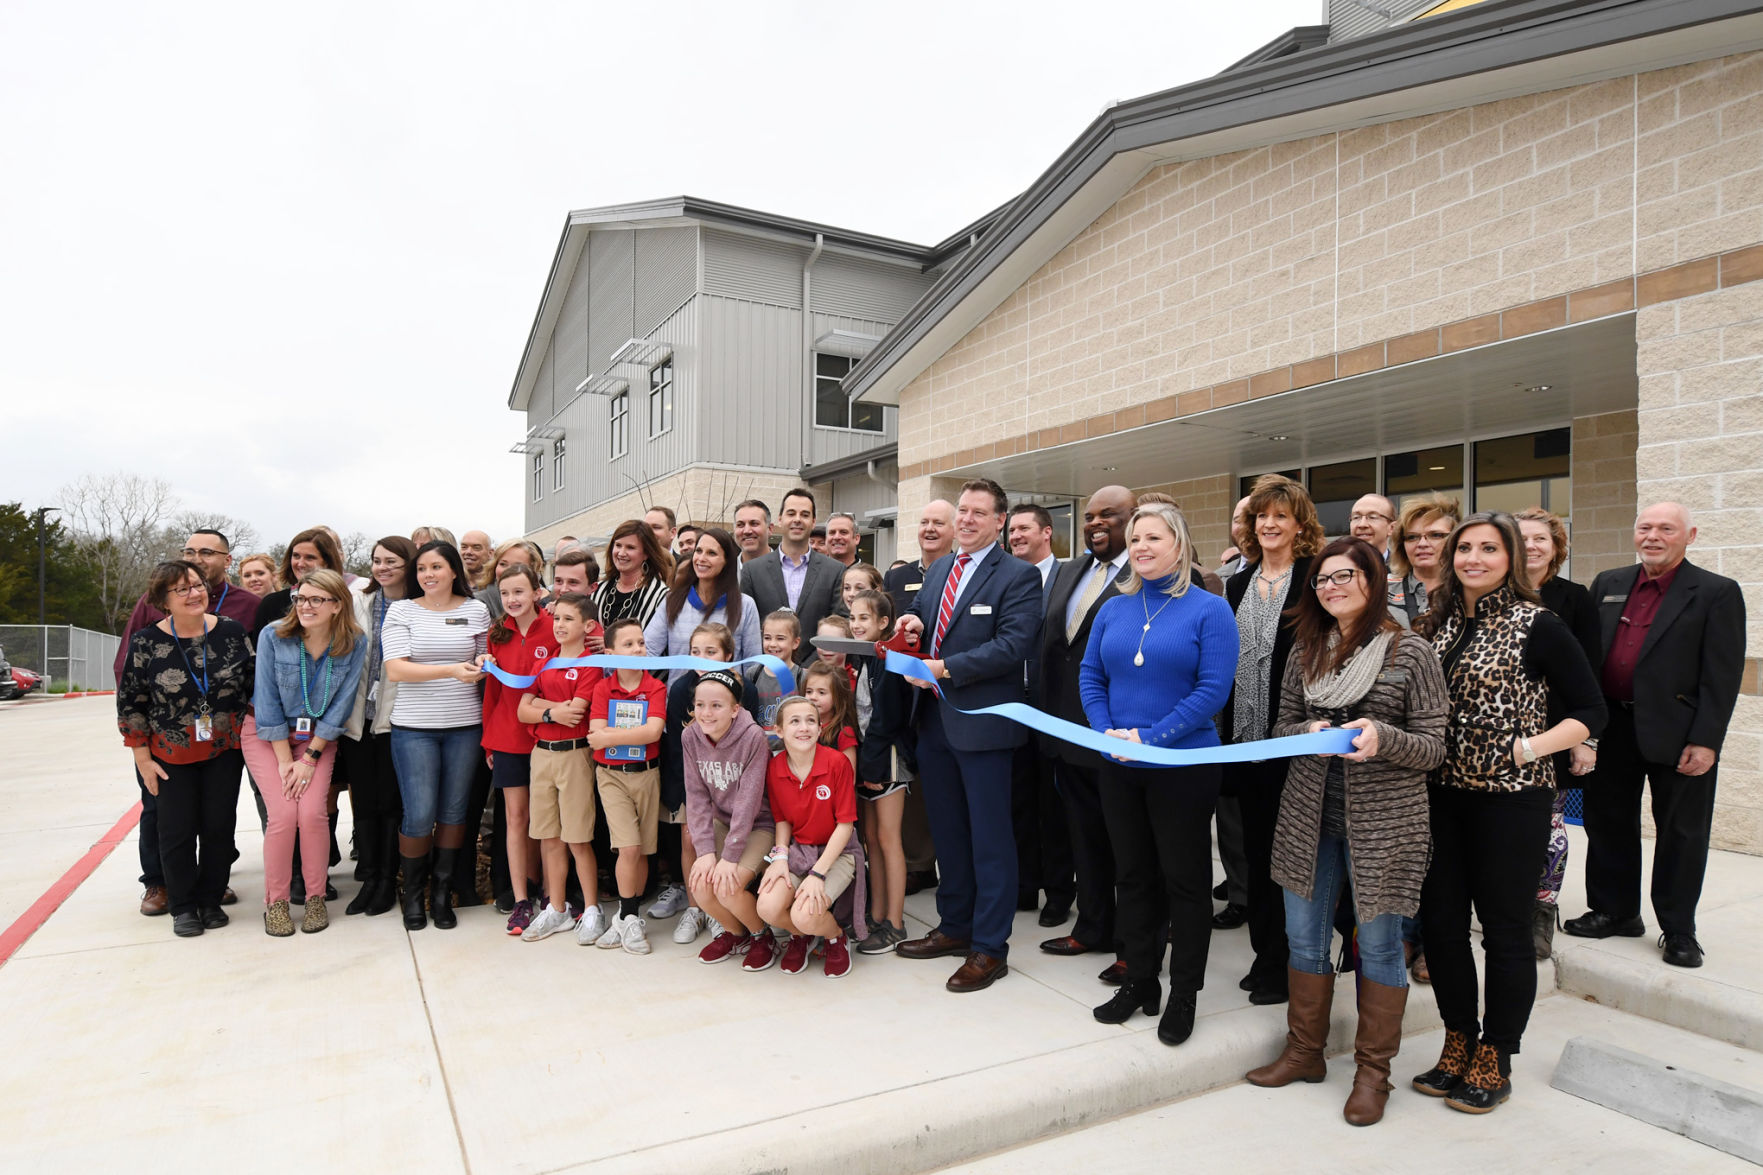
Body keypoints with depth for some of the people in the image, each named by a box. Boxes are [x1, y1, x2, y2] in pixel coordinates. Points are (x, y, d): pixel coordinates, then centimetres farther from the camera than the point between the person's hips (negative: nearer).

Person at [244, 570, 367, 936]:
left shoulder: (355, 643, -12)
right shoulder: (273, 636, -14)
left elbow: (340, 705, -8)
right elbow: (267, 702, -11)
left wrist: (310, 757, -10)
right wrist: (285, 760, -10)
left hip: (318, 737, 1)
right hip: (266, 735, 0)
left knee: (312, 813, -14)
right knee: (283, 813, -14)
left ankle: (316, 898, 5)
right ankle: (275, 902, 5)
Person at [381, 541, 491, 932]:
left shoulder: (476, 610, 6)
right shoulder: (402, 610, 1)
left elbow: (488, 660, 16)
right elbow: (395, 669, -10)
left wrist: (484, 663, -8)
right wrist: (451, 670, -21)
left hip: (465, 726, 2)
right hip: (414, 727, -2)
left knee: (453, 810, 8)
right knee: (419, 815, -3)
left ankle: (443, 892, 23)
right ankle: (413, 892, 20)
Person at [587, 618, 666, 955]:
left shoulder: (655, 688, -2)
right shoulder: (603, 688, 0)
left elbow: (653, 731, -17)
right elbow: (597, 733, -11)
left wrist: (611, 735, -14)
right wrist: (637, 733, -13)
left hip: (645, 774, 1)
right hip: (611, 775, -1)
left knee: (642, 851, 7)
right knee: (628, 848, -10)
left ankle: (629, 918, 24)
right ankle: (628, 919, 7)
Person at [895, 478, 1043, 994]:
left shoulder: (1019, 576, -8)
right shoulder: (938, 569, 14)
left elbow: (1012, 646, -19)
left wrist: (945, 670, -22)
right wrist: (915, 625, -4)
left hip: (982, 722, -7)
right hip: (935, 718, 7)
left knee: (989, 837, 4)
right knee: (947, 830, 17)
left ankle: (990, 947, 16)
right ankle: (955, 926, 33)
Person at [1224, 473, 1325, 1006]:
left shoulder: (1314, 579, -6)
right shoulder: (1239, 584, 13)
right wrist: (1228, 731, 12)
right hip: (1246, 737, 6)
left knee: (1286, 852, 2)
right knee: (1257, 851, 14)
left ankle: (1284, 966, 17)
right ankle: (1265, 956, 28)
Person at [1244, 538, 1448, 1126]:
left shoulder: (1412, 653, -5)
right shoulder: (1305, 653, 7)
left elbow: (1433, 747, -5)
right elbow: (1282, 726, 11)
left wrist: (1382, 737, -24)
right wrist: (1309, 732, -11)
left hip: (1383, 820, -4)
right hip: (1309, 815, 4)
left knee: (1378, 944, 9)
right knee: (1304, 936, 13)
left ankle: (1373, 1069, 27)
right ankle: (1304, 1050, 31)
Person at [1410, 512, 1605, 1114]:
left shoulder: (1538, 625, -7)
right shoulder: (1436, 622, 7)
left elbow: (1590, 711, -4)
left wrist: (1529, 749, -16)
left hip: (1511, 797, -5)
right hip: (1442, 793, 5)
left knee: (1504, 929, 8)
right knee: (1441, 921, 11)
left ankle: (1494, 1062, 24)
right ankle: (1458, 1045, 29)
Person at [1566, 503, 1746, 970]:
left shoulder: (1717, 593, -4)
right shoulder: (1608, 584, 9)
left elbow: (1722, 675, -9)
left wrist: (1705, 740, -15)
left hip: (1676, 734, -4)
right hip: (1612, 729, 4)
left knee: (1681, 833, 7)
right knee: (1608, 823, 13)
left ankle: (1678, 929, 21)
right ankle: (1614, 910, 28)